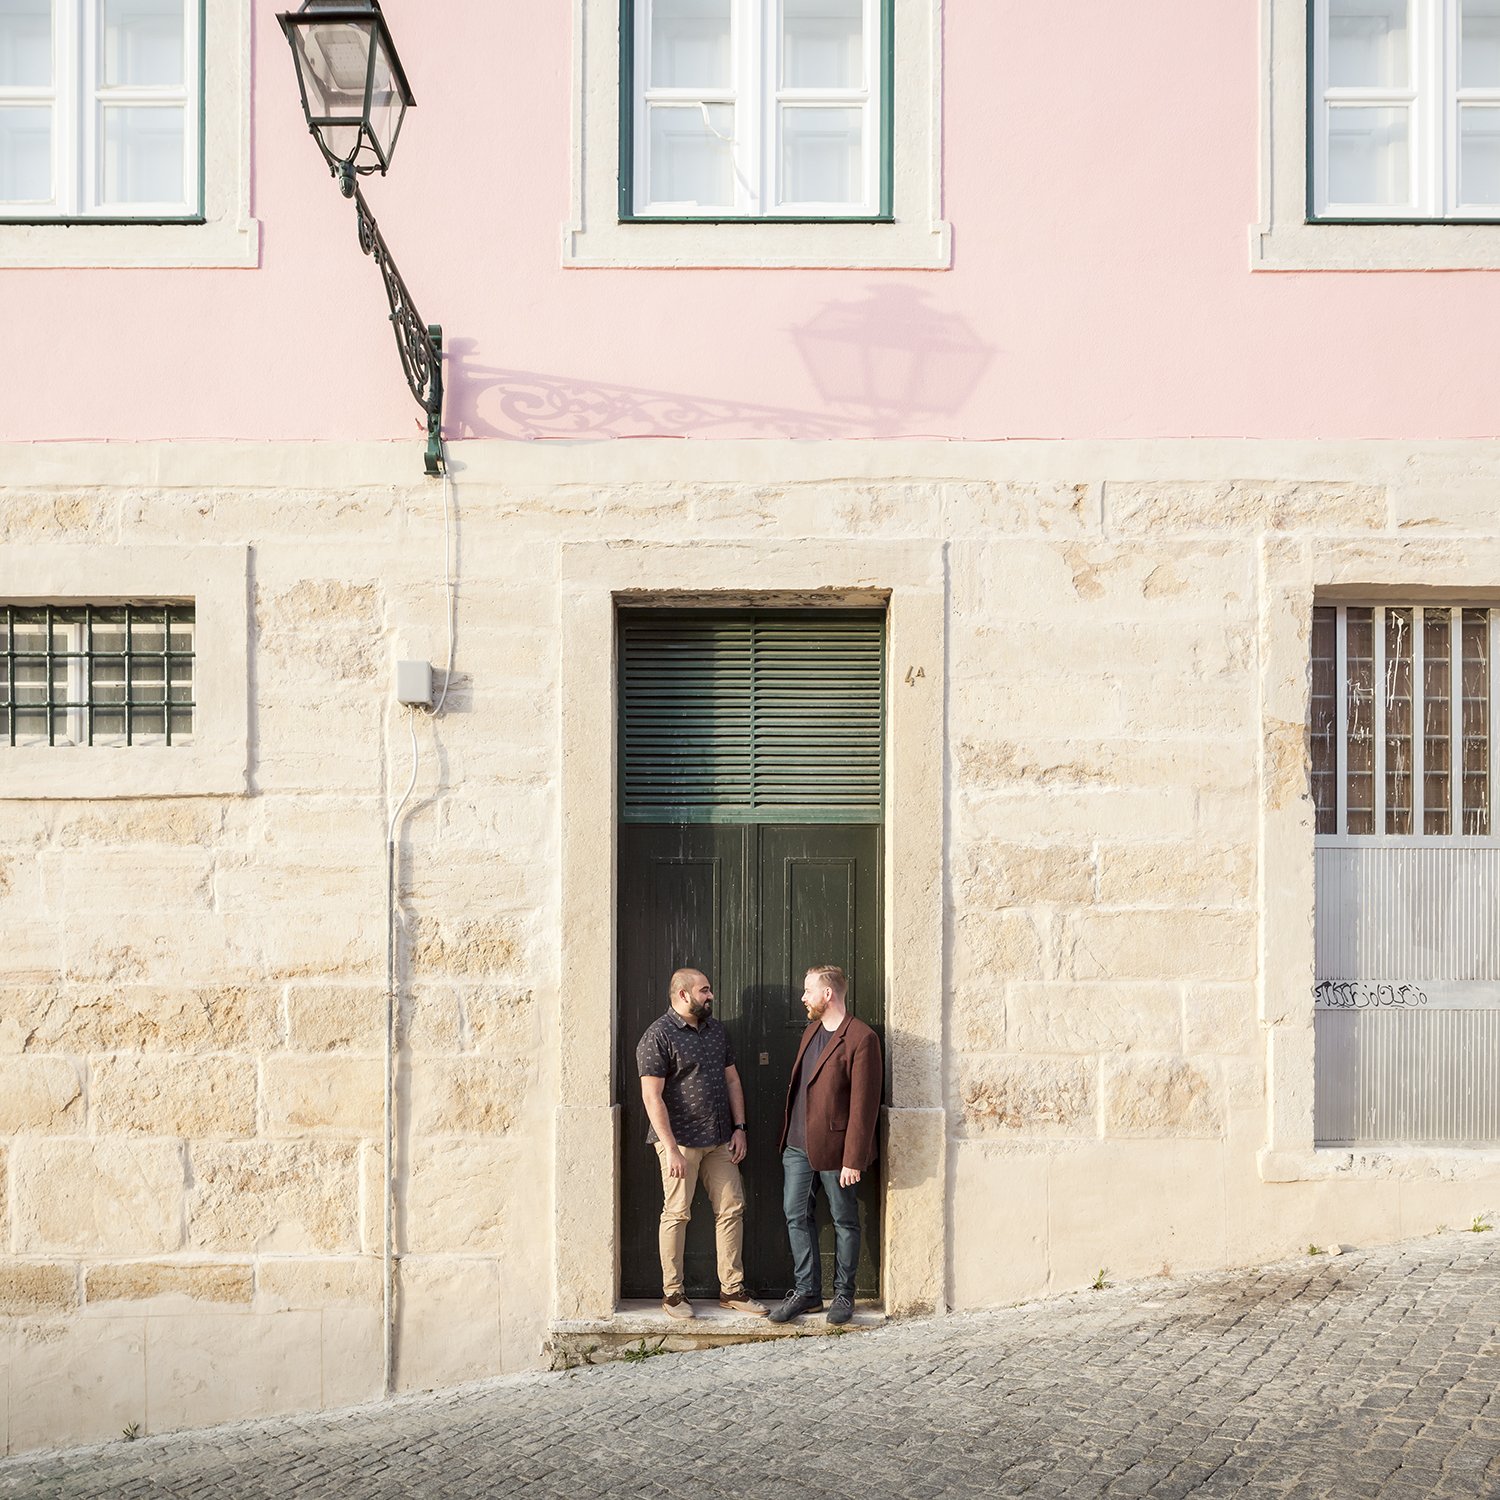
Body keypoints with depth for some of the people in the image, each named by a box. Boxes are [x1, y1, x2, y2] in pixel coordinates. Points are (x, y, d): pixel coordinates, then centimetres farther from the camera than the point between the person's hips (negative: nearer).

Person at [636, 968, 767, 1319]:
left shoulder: (716, 1030, 11)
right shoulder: (658, 1036, -11)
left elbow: (731, 1080, 17)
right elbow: (652, 1096, -16)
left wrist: (739, 1127, 8)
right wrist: (671, 1148, -20)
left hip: (720, 1141, 7)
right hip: (680, 1141, -7)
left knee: (731, 1208, 6)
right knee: (677, 1214, 1)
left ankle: (731, 1289, 15)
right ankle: (673, 1292, 11)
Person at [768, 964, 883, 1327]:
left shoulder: (861, 1038, -15)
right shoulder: (811, 1030, 12)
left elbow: (863, 1104, -17)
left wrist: (853, 1160, -18)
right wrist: (788, 1135, 15)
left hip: (834, 1147, -7)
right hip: (798, 1145, 8)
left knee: (844, 1222, 7)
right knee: (796, 1216, 9)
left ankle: (843, 1294, 20)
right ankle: (807, 1291, 20)